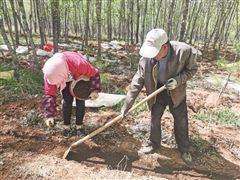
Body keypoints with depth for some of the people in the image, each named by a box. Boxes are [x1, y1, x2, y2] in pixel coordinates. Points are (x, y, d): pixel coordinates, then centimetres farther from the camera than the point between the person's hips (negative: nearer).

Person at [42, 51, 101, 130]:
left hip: (81, 76, -1)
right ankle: (66, 124, 8)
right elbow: (49, 94, -25)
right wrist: (49, 115, -31)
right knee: (67, 100, -10)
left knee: (80, 100, -7)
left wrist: (94, 90, -35)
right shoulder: (50, 75, -34)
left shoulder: (80, 65, -45)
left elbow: (95, 73, -25)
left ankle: (79, 124, 9)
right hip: (66, 81, 2)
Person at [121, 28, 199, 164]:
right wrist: (127, 106, -15)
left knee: (181, 121, 10)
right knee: (154, 119, 10)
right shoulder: (147, 59, -25)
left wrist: (178, 80, -30)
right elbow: (137, 82, -16)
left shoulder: (185, 51, -31)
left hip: (177, 92, -1)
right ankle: (154, 144, 35)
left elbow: (192, 69, -10)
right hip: (158, 92, 1)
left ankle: (184, 149, 35)